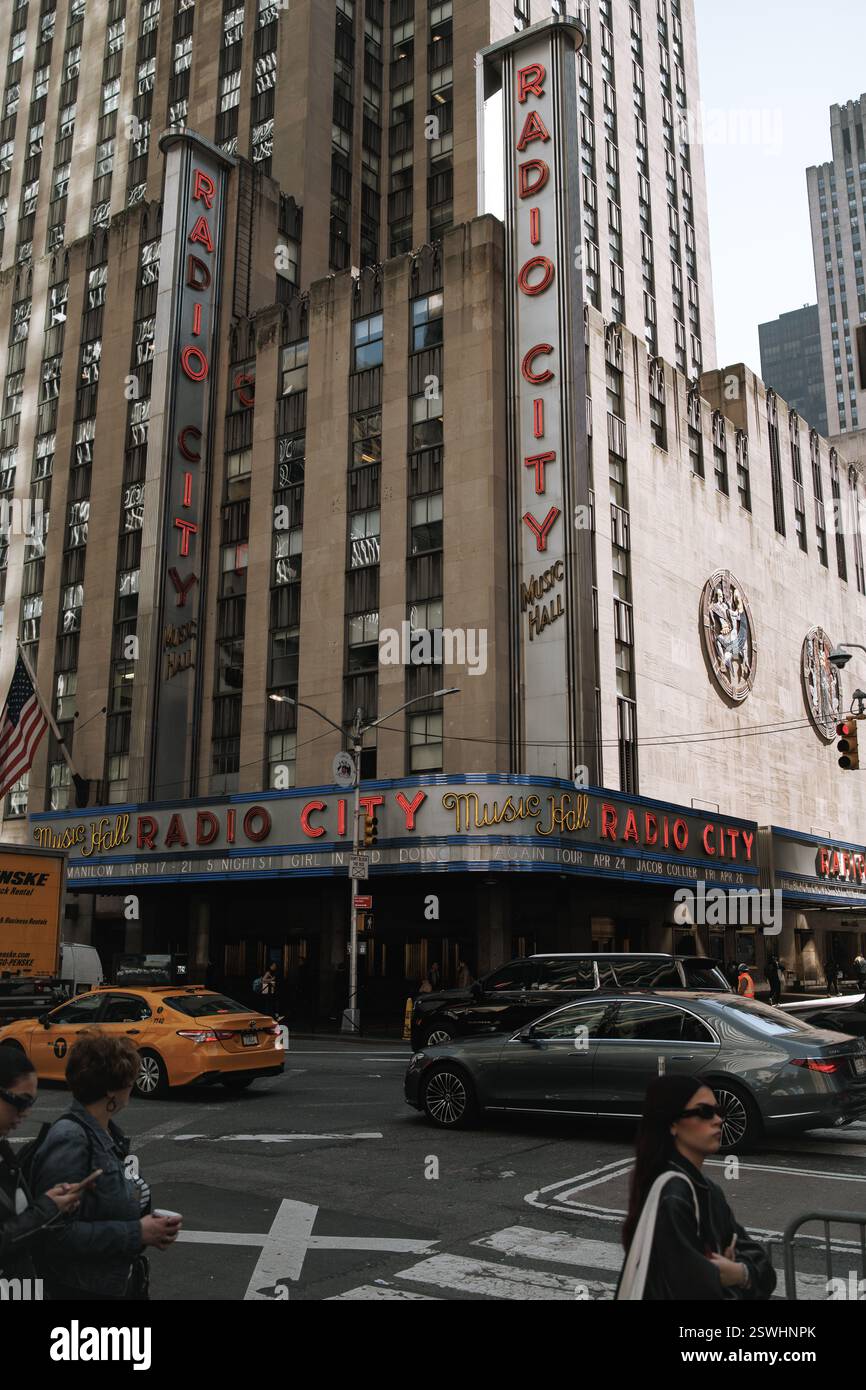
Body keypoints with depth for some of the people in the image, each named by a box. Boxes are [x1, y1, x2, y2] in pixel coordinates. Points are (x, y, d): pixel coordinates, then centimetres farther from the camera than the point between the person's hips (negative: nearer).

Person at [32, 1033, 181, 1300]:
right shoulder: (70, 1139, -21)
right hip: (83, 1289, -8)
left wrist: (151, 1229, -3)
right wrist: (137, 1233, -20)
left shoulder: (107, 1133, 4)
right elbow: (58, 1234, -26)